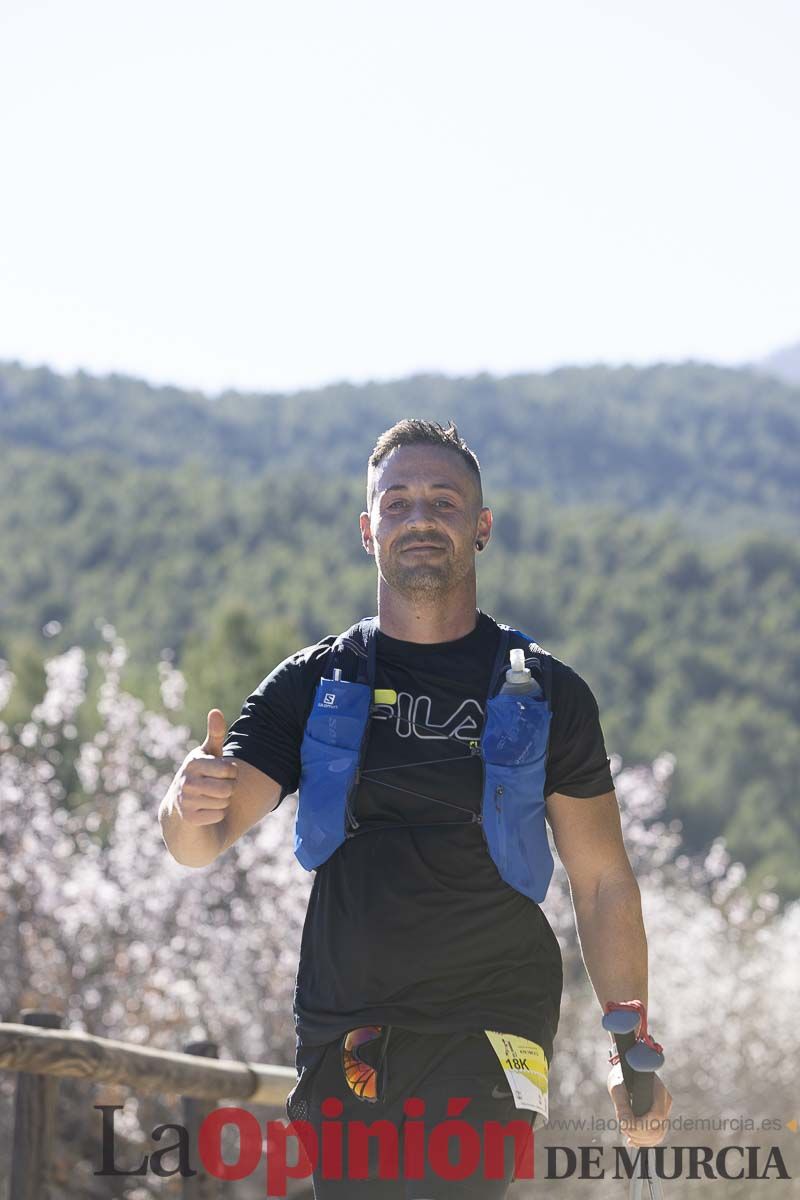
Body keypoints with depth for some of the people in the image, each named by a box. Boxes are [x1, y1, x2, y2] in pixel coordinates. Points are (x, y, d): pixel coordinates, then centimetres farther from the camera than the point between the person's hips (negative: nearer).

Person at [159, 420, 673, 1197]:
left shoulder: (546, 694, 4)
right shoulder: (313, 686, 8)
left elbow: (602, 883, 6)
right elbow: (201, 843, -2)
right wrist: (191, 808, -27)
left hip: (488, 1037, -3)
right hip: (340, 1039, 3)